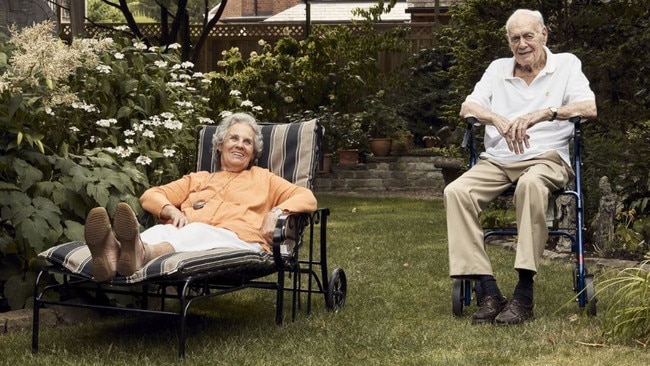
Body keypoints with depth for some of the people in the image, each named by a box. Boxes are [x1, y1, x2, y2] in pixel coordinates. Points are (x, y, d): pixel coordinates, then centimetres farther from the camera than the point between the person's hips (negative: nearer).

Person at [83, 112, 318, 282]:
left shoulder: (263, 178, 32)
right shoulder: (198, 179, 37)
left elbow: (307, 198, 19)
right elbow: (150, 195, 27)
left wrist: (277, 211, -2)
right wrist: (172, 211, 3)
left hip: (238, 240, -3)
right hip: (189, 233, 3)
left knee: (198, 231, -39)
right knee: (160, 230, -35)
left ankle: (142, 255, -71)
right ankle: (111, 257, -68)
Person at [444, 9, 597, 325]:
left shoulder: (566, 65, 10)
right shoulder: (498, 69, 20)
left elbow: (589, 108, -5)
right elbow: (467, 108, 8)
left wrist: (540, 115, -21)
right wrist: (500, 120, -14)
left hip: (547, 157, -3)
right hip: (496, 160, 4)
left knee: (531, 184, -41)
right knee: (456, 192, -27)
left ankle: (524, 295, -38)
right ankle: (489, 292, -31)